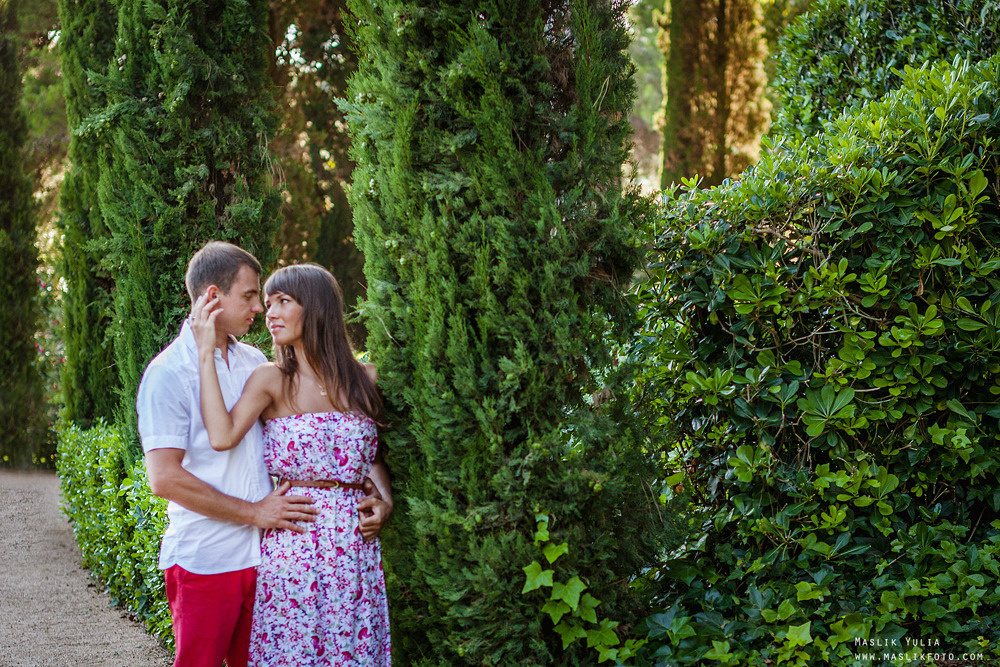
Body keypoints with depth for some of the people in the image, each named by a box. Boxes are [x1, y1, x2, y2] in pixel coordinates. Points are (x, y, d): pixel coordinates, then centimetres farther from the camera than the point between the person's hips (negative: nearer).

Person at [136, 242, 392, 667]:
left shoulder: (255, 364, 12)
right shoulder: (168, 374, -9)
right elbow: (165, 479, -16)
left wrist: (376, 494, 5)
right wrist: (254, 512, -13)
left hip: (262, 556, 6)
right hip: (203, 563, -6)